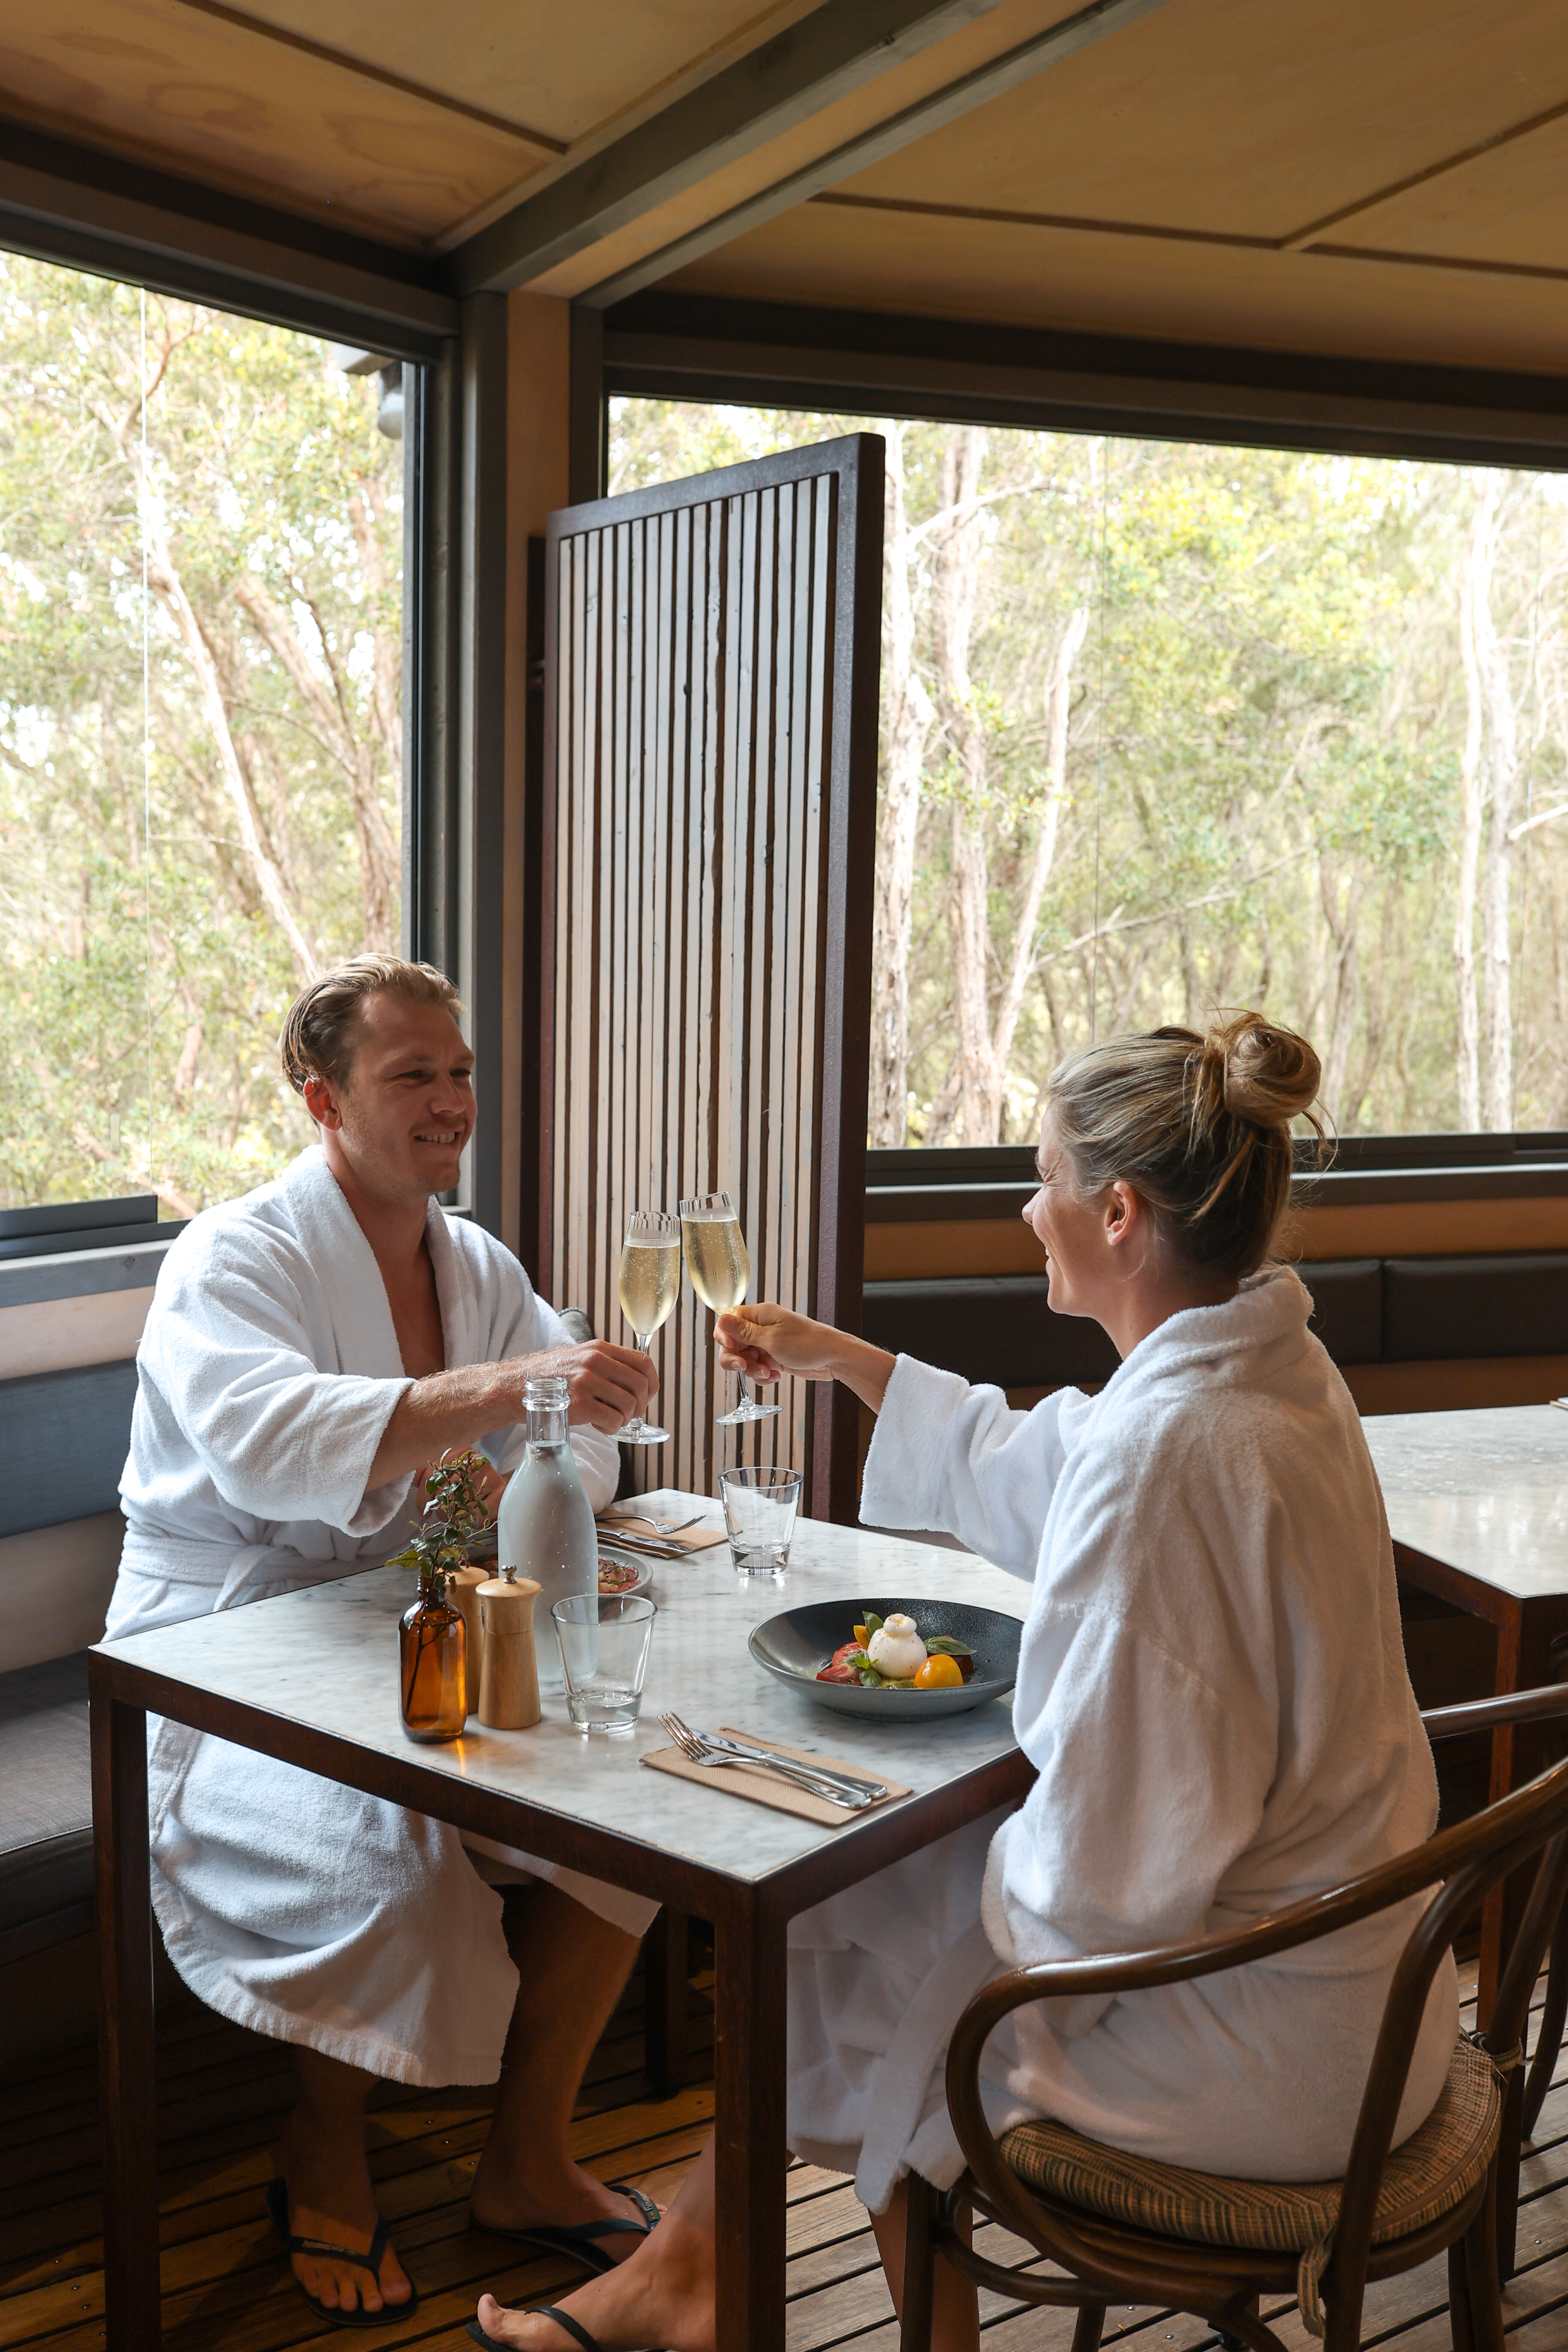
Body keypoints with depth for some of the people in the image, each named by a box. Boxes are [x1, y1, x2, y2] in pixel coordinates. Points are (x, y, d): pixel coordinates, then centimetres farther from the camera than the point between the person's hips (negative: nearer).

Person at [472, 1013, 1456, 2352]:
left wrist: (1004, 1887, -7)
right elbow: (1033, 1468, 18)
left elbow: (1113, 1880, -28)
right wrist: (839, 1358, 22)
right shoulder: (1270, 1365, -1)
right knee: (869, 1876, 17)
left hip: (1264, 2048, -8)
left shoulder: (1167, 1452, -32)